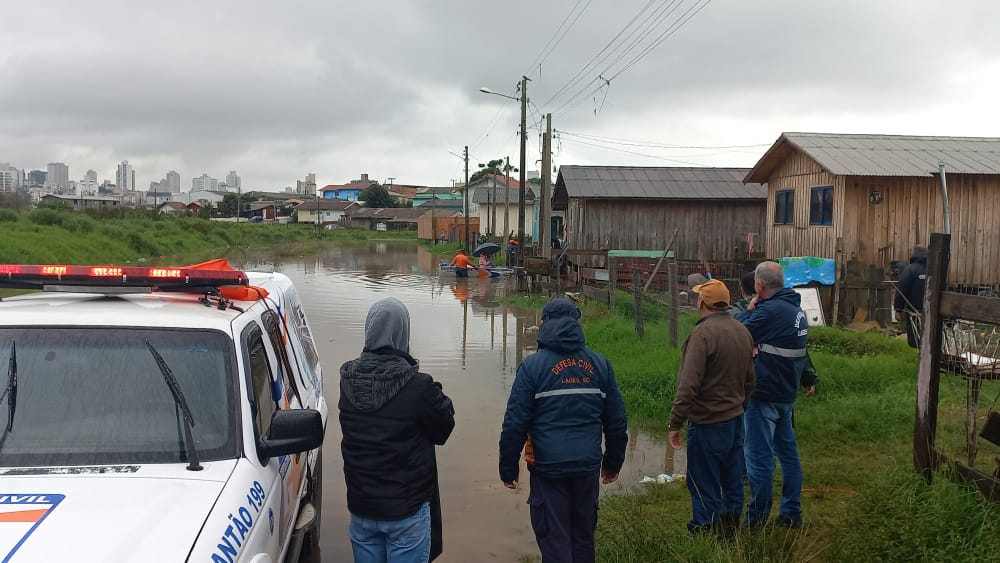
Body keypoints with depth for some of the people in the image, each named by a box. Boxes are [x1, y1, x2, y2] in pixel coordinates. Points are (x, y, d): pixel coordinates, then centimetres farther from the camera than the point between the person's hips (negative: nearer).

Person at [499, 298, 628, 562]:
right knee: (583, 537, 18)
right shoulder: (600, 364, 5)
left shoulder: (533, 365, -6)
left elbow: (515, 423, -8)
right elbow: (617, 421, 9)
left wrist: (508, 468, 1)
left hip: (548, 468, -4)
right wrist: (613, 462, 20)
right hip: (588, 467, 4)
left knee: (554, 541, 4)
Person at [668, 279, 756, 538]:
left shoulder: (703, 333, -19)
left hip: (707, 422, -8)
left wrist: (675, 423, -17)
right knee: (732, 480, 17)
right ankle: (729, 531, 28)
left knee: (704, 485, 1)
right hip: (735, 419, 9)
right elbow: (749, 379, 17)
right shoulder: (742, 331, 7)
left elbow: (689, 384, -23)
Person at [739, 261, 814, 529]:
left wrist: (749, 310, -5)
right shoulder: (796, 309, 10)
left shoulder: (770, 310, -21)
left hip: (764, 395, -9)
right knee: (787, 451, 16)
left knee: (759, 456, -1)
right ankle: (792, 513, 24)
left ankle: (756, 518, 6)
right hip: (787, 394, 9)